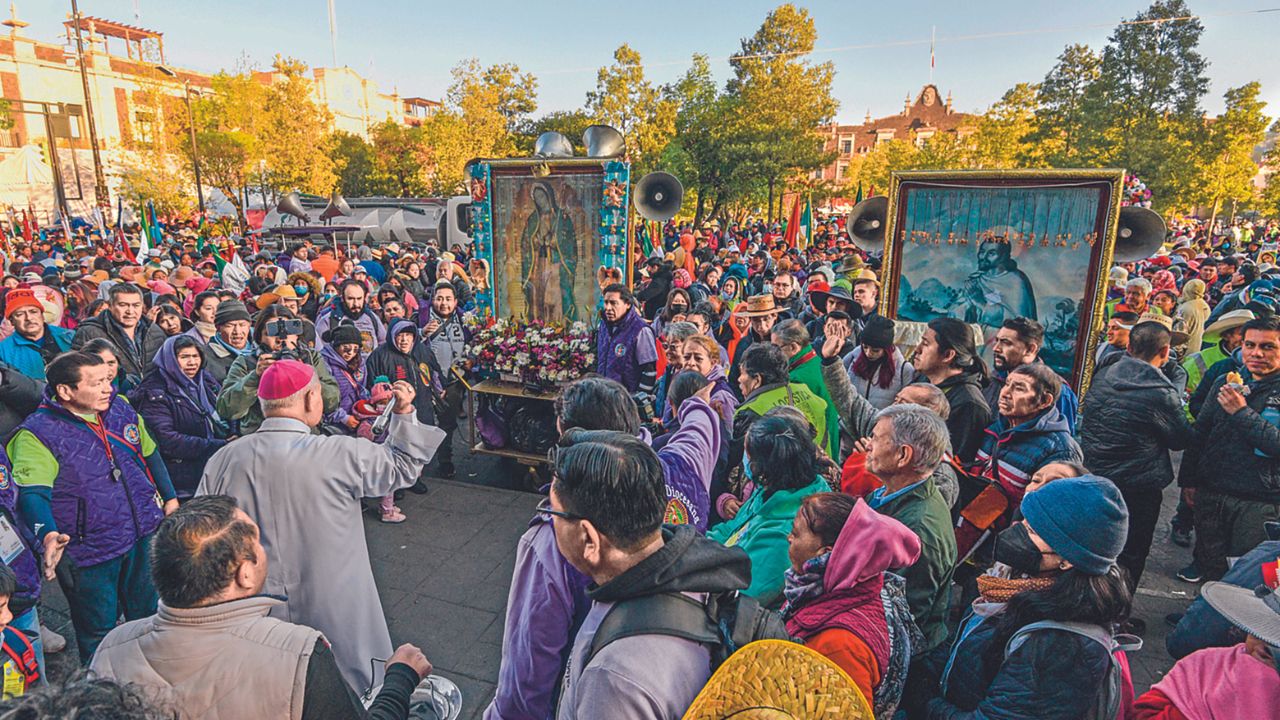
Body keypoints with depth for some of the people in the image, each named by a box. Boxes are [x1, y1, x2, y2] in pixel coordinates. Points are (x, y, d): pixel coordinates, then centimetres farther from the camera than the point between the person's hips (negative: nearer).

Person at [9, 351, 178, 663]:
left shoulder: (120, 408, 0)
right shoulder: (37, 434, -16)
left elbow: (150, 454, 14)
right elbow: (32, 492, -28)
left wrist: (170, 497, 17)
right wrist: (48, 534, -45)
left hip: (145, 535, 5)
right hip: (89, 553, -5)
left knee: (151, 617, 21)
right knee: (98, 633, 13)